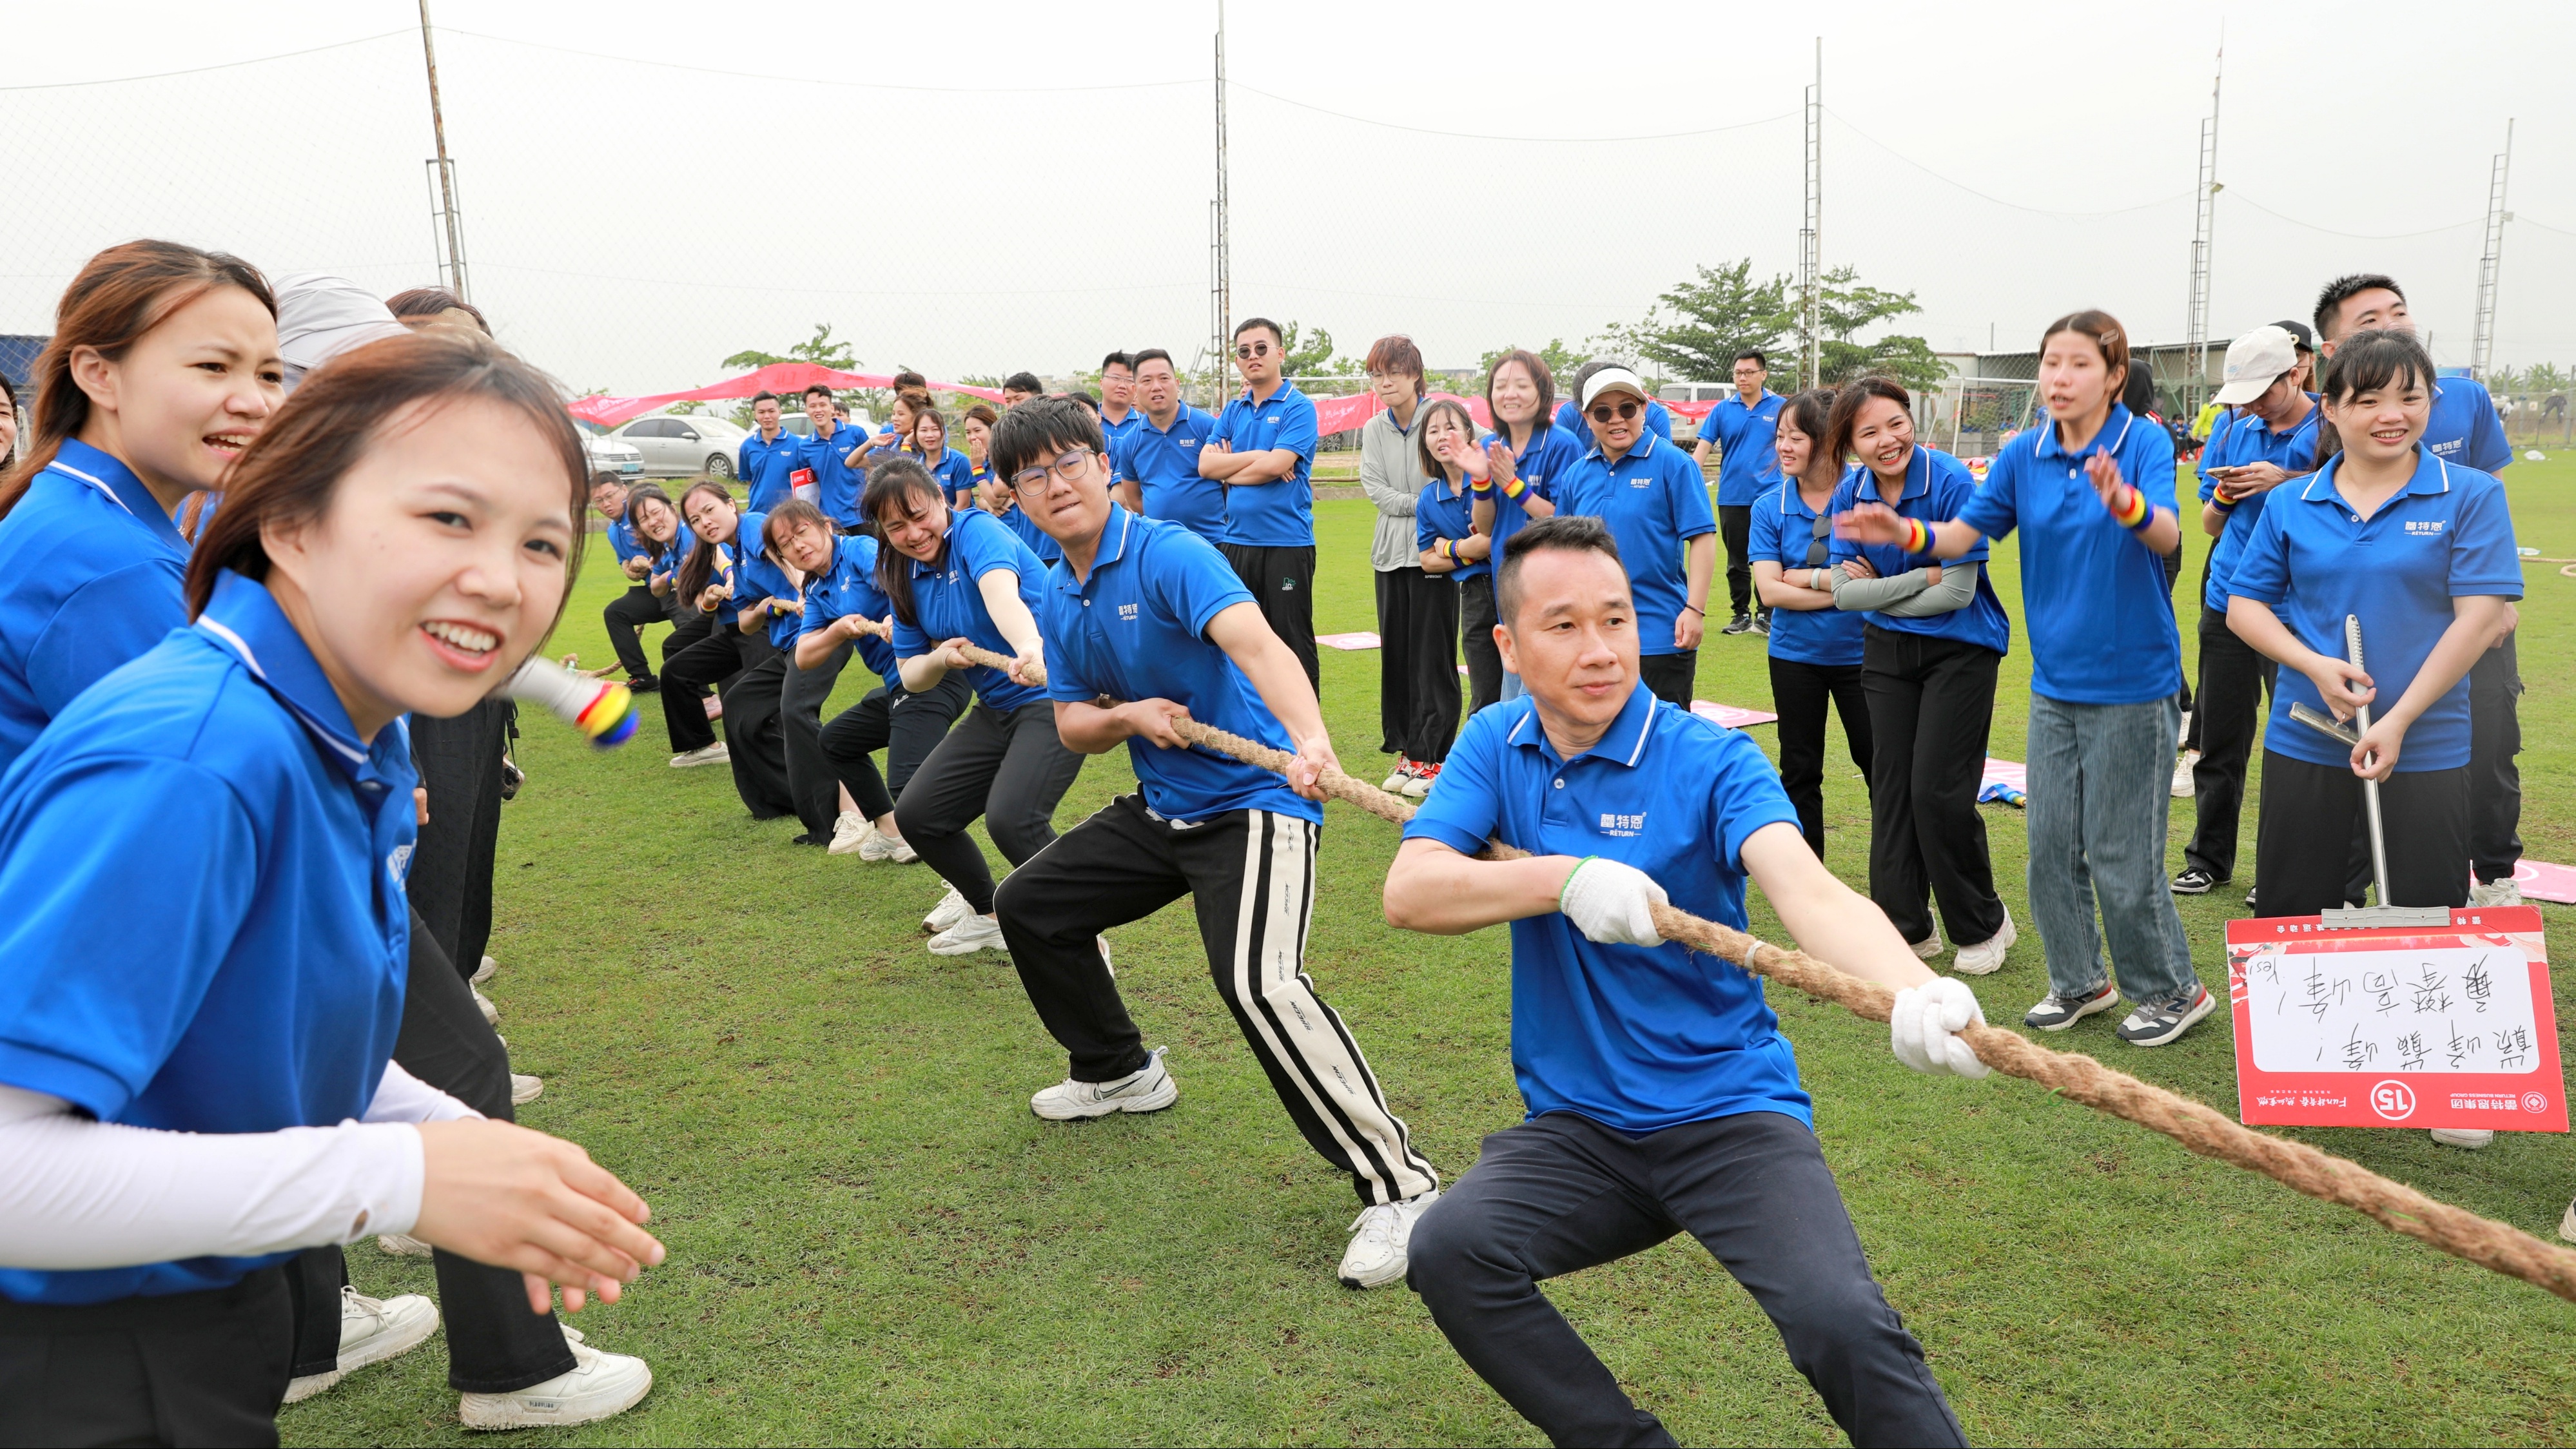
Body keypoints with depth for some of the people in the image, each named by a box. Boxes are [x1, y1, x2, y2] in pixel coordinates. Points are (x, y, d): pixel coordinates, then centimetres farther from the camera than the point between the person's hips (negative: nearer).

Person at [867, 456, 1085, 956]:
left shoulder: (977, 531, -16)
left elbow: (1001, 592, -38)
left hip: (1055, 695, -8)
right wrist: (940, 659, -13)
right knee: (916, 815, 6)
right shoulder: (905, 577, 7)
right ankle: (988, 912, 30)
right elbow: (910, 676, 10)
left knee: (1010, 817, -29)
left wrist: (1031, 649, -58)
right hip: (995, 709, 9)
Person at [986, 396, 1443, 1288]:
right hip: (1160, 809, 9)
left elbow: (1256, 645, -37)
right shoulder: (1059, 600, 7)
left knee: (1259, 983, -30)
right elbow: (1071, 727, 9)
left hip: (1253, 805, -9)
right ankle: (1120, 1071, 39)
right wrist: (1128, 717, -14)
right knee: (1029, 905, 18)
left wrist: (1310, 739, -55)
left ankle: (1397, 1185, -21)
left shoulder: (1169, 556, -19)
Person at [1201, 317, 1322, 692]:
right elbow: (1205, 465, 2)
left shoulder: (1298, 407, -4)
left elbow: (1275, 465, -16)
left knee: (1293, 644, -1)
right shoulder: (1233, 411, 14)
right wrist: (1255, 457, -9)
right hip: (1235, 540, 6)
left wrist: (1228, 471, -2)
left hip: (1286, 543, -6)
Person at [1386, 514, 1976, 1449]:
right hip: (1576, 1126, 3)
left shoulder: (1712, 762, -9)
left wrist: (1914, 993, -47)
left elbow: (1810, 891, -26)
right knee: (1449, 1250, -23)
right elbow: (1408, 894, -9)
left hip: (1730, 1111, -3)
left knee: (1843, 1325, -27)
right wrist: (1564, 878, -25)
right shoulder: (1496, 747, 2)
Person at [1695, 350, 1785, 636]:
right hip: (1732, 497, 2)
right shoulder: (1722, 409, 2)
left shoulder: (1780, 407, 0)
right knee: (1736, 561, 9)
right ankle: (1741, 614, 19)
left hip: (1769, 497, -2)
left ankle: (1765, 615, 9)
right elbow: (1702, 447, -1)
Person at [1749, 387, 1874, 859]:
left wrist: (1806, 577, -15)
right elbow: (1769, 590, -12)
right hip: (1795, 656, 3)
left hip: (1859, 654, -3)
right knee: (1799, 771, 12)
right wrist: (1842, 589, -18)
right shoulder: (1769, 507, -2)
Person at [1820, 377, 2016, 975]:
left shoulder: (1951, 483, -19)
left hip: (1960, 649, -5)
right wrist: (1920, 577, -17)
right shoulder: (1850, 493, -4)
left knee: (1938, 790, -8)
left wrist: (1878, 593, -12)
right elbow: (1844, 591, -8)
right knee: (1892, 786, 6)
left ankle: (1984, 924, 14)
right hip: (1886, 651, 5)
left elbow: (1957, 593, -20)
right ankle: (1907, 927, 19)